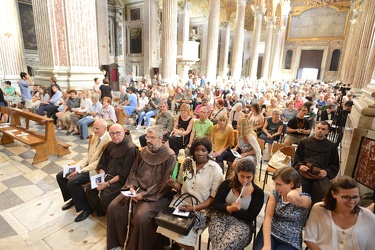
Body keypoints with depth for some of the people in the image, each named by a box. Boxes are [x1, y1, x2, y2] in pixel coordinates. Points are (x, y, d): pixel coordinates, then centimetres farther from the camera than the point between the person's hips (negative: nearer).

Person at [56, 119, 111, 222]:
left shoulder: (108, 142, -21)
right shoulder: (94, 137, 9)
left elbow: (98, 163, -22)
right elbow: (88, 155, 13)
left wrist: (79, 171, -21)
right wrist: (77, 166, -3)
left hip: (96, 170, -9)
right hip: (87, 165, 9)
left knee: (72, 182, -25)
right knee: (60, 176, 5)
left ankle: (86, 208, -4)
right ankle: (73, 198, 26)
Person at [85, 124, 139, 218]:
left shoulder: (130, 149, -20)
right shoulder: (110, 145, 5)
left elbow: (124, 174, -20)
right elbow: (103, 164, 10)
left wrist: (108, 183, -19)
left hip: (121, 181, -8)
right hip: (107, 176, 8)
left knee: (105, 198, -22)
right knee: (89, 190, 1)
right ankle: (101, 211, 22)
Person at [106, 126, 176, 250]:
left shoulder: (169, 156, -14)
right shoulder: (144, 151, 6)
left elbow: (165, 183, -17)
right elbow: (134, 171, 12)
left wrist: (144, 194, -18)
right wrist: (132, 187, -6)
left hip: (157, 195, -6)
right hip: (138, 189, 7)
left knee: (141, 217, -28)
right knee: (113, 207, -5)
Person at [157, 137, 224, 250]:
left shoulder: (215, 169, -10)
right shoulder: (187, 162, 0)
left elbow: (214, 198, -9)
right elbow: (181, 186, 9)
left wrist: (194, 208, -20)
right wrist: (174, 184, -14)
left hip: (201, 207, -3)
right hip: (182, 200, 4)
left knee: (182, 237, -21)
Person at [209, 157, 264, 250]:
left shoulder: (258, 192, -1)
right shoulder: (227, 183, 1)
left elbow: (250, 217, -4)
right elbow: (216, 204, -1)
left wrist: (232, 210, -13)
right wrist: (229, 208, -19)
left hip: (242, 222, -1)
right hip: (220, 217, 1)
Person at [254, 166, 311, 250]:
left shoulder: (306, 199, -12)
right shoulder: (275, 193, -1)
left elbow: (291, 196, -37)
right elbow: (268, 217, -8)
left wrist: (298, 189, -15)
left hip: (290, 242, -2)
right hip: (269, 233, 2)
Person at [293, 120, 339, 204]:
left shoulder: (332, 146, 15)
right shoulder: (304, 142, 15)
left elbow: (335, 165, 18)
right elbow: (296, 157, 18)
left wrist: (327, 172, -2)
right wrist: (300, 165, -4)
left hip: (320, 174, 0)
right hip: (304, 171, 0)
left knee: (326, 192, -28)